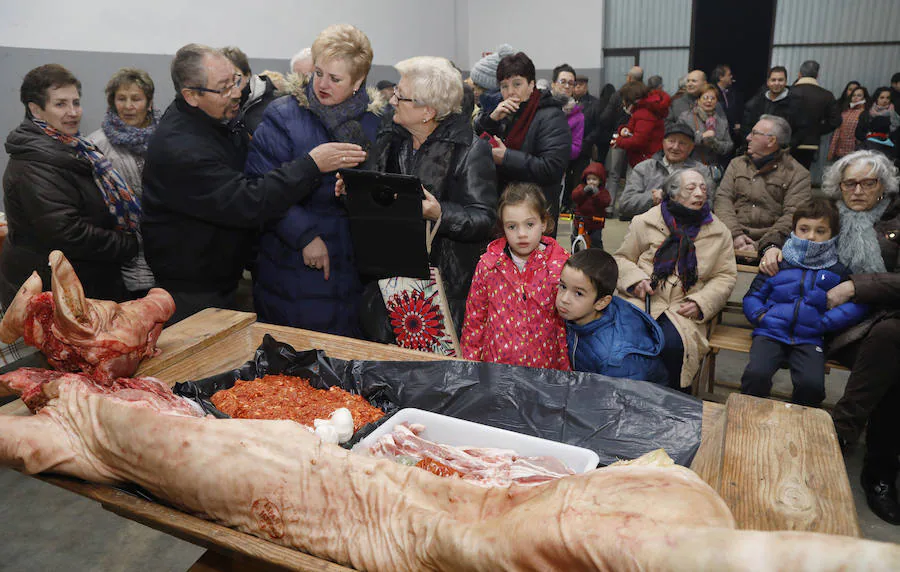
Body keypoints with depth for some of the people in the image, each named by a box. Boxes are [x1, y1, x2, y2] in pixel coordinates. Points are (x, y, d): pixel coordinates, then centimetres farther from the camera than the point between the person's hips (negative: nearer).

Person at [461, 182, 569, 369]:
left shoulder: (561, 266, -10)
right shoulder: (488, 264, -6)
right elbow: (474, 317, 3)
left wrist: (565, 368, -1)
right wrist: (470, 361, 6)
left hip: (544, 365, -1)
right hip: (495, 361, 1)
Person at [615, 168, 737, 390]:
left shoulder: (719, 232, 13)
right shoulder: (645, 222, 9)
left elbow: (725, 276, 13)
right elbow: (621, 258, 17)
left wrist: (701, 303, -4)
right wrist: (635, 278, -5)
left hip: (683, 310, 0)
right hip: (641, 300, 0)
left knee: (672, 345, -31)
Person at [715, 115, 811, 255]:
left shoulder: (797, 174, 7)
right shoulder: (737, 164, 20)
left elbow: (793, 216, -5)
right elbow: (723, 199, 7)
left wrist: (760, 246, -18)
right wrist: (735, 234, -10)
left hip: (768, 244, -3)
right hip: (735, 239, 3)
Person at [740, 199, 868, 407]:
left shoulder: (838, 271, 8)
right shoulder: (778, 264, 9)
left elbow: (859, 304, -1)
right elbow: (752, 296, 13)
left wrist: (825, 322, -9)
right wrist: (761, 316, -6)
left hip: (809, 339, 0)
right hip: (771, 333, 0)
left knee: (812, 385, -23)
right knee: (755, 374, -25)